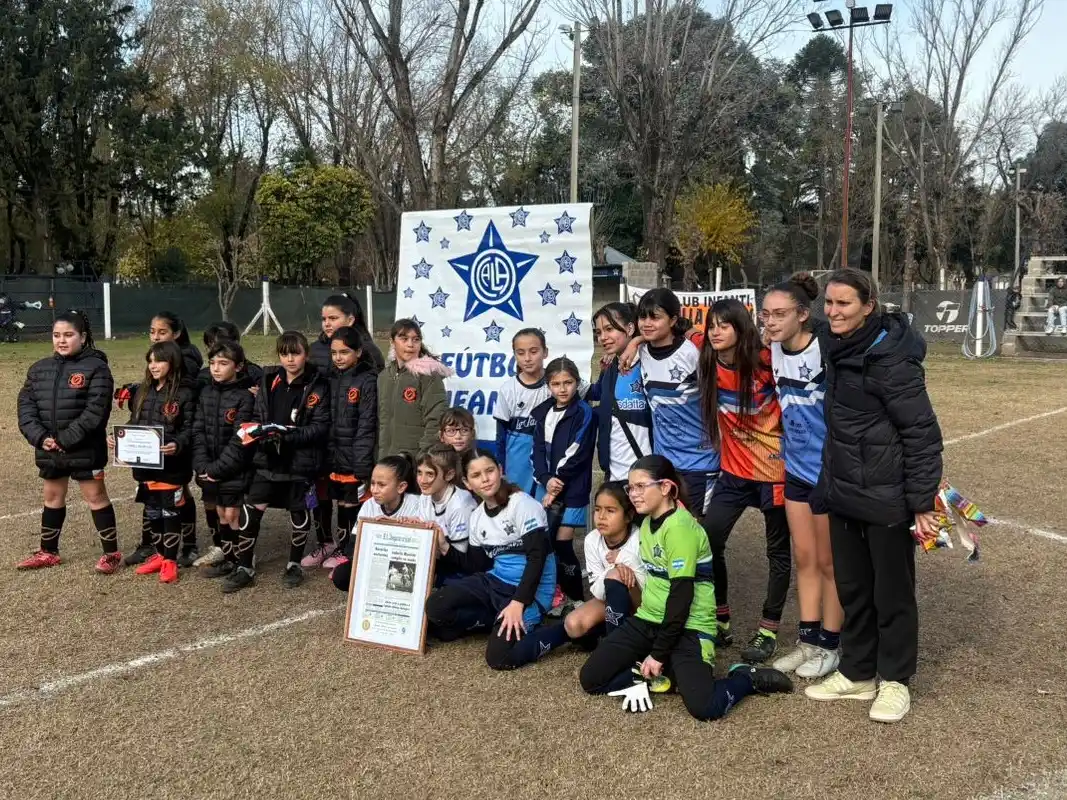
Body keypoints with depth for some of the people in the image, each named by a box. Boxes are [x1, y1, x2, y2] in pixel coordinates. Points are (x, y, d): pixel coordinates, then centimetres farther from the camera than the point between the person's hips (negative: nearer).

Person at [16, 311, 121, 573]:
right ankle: (48, 552, 34)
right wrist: (40, 437, -11)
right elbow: (26, 405, 4)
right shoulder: (39, 369, 7)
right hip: (49, 450, 6)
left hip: (85, 450, -6)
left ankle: (111, 553, 13)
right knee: (52, 498, 19)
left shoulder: (96, 367, -11)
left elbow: (95, 410, -18)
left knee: (96, 497, 3)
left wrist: (66, 439, -19)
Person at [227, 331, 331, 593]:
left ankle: (294, 565, 29)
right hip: (268, 457, 3)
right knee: (251, 509, -2)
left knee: (299, 511, 10)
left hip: (301, 460, -3)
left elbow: (320, 427, -11)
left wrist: (288, 436, -22)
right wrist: (260, 433, -11)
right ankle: (244, 567, 11)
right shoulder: (269, 380, 5)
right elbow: (258, 417, 10)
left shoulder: (317, 385, -6)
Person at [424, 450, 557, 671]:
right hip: (496, 582, 6)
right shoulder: (477, 517, 8)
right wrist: (444, 548, -4)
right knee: (436, 606, -15)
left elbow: (537, 556, -20)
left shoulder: (523, 504, -13)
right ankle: (497, 620, 2)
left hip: (530, 590, -6)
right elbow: (476, 567, 11)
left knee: (499, 657, -24)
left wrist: (517, 603, -26)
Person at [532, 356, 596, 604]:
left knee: (562, 545, -4)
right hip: (547, 485, 5)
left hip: (572, 489, -5)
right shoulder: (542, 412, 10)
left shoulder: (584, 413, -6)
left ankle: (576, 600, 10)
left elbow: (577, 454, -11)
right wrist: (546, 480, -11)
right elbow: (538, 449, 6)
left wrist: (557, 485, -11)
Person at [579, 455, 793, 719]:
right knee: (590, 678, -5)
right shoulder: (648, 521, 9)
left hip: (687, 628, -8)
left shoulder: (680, 527, -19)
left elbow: (682, 594, -20)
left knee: (704, 707, -26)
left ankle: (746, 678, 4)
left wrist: (658, 653, -18)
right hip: (649, 620, 8)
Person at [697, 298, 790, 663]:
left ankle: (769, 630, 21)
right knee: (709, 539, 0)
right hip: (734, 470, 5)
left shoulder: (767, 362, -17)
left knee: (777, 550, 9)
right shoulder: (709, 365, -3)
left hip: (774, 468, -5)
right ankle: (719, 620, 17)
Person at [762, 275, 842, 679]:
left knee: (828, 561, 8)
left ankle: (829, 645, 22)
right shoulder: (774, 351, 0)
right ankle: (808, 641, 24)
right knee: (804, 558, 13)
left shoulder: (827, 351, -20)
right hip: (796, 468, 6)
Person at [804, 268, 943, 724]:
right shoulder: (837, 349, 7)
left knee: (892, 591, 8)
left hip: (887, 498, -8)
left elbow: (922, 432, -18)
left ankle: (894, 681, 25)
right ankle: (856, 673, 31)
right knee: (851, 586, 17)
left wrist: (923, 502, -18)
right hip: (843, 494, 8)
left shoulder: (889, 357, -19)